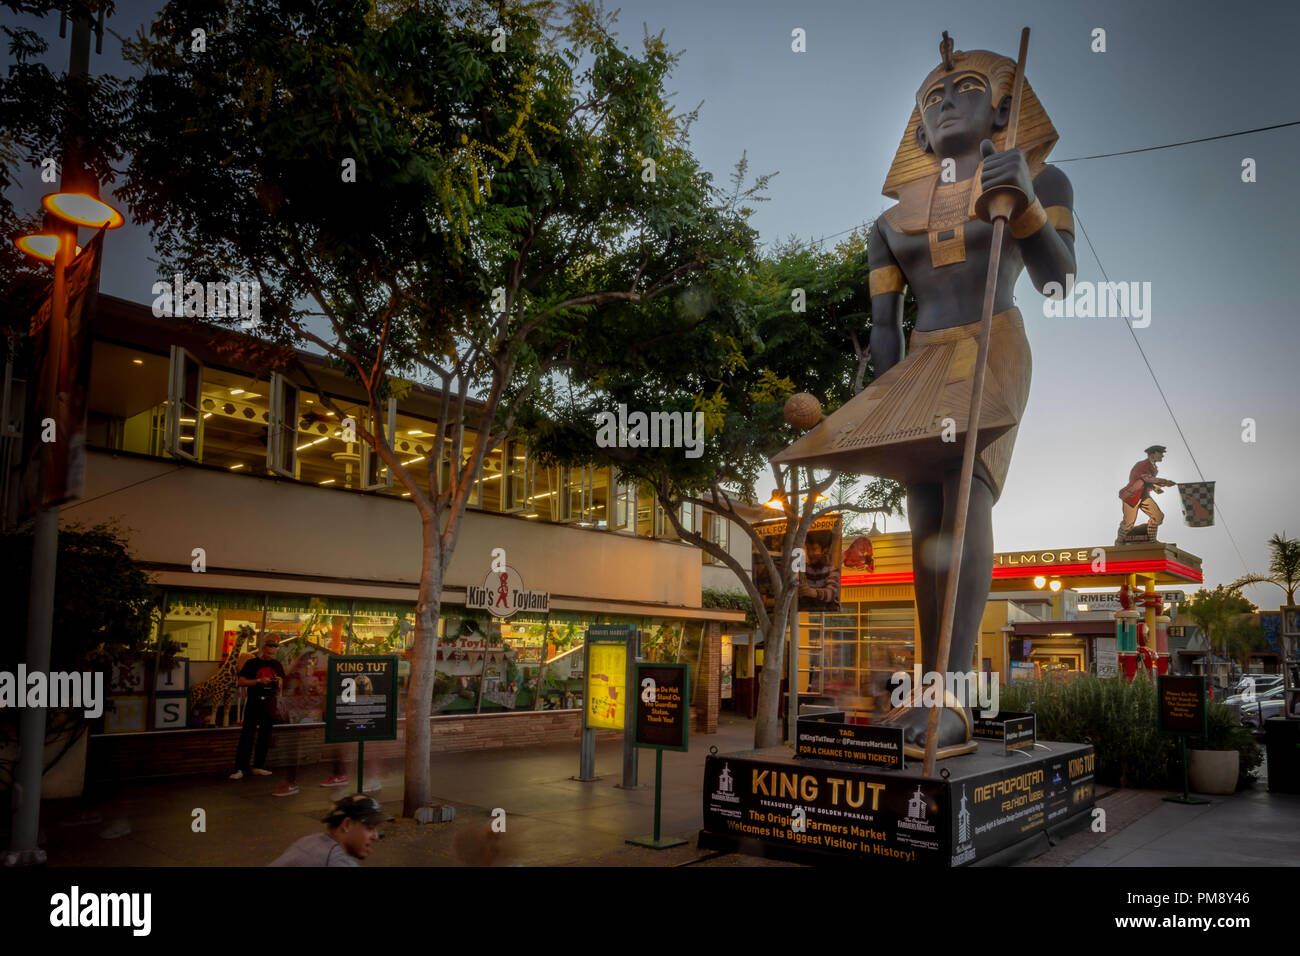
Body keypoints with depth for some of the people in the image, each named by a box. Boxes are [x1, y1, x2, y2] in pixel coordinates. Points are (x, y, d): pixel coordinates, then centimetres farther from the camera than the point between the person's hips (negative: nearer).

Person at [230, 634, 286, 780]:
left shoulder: (276, 665, 11)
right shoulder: (252, 663, -2)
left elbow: (280, 687, 17)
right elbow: (240, 682, -7)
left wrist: (278, 682, -7)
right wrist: (259, 681, -18)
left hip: (269, 704, 4)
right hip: (253, 704, -4)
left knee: (265, 735, 7)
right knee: (247, 735, -7)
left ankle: (258, 766, 16)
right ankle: (240, 768, -6)